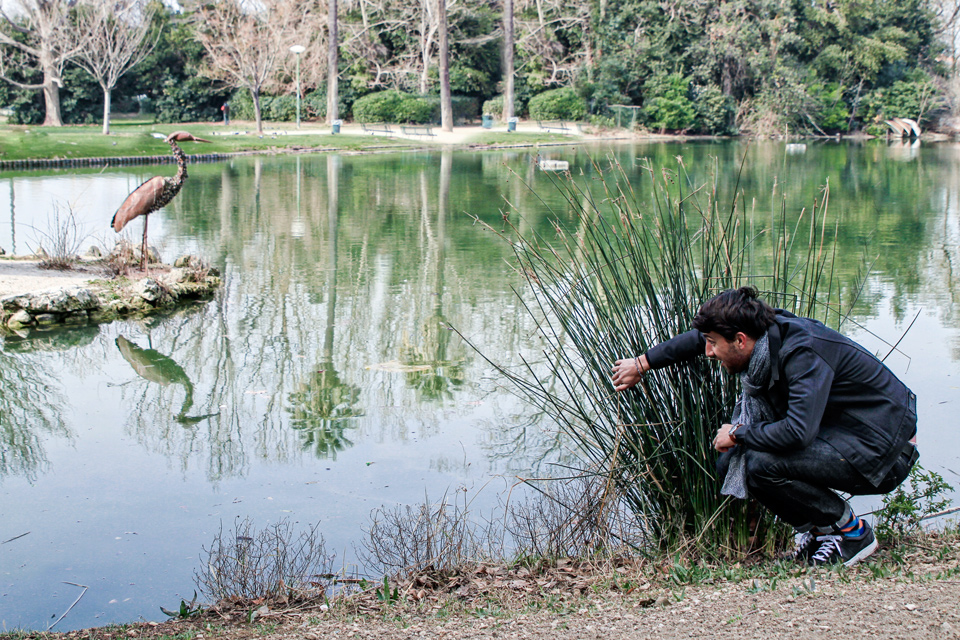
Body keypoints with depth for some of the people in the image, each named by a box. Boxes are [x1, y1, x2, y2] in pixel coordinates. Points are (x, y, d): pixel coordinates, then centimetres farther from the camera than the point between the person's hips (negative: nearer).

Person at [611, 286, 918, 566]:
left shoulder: (803, 353, -28)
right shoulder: (767, 331, -3)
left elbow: (798, 431, -39)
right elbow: (699, 337, 17)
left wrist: (738, 434, -22)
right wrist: (643, 364, 24)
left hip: (882, 451, -9)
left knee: (762, 464, -26)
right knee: (731, 465, 0)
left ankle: (853, 532, -6)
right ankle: (818, 530, 11)